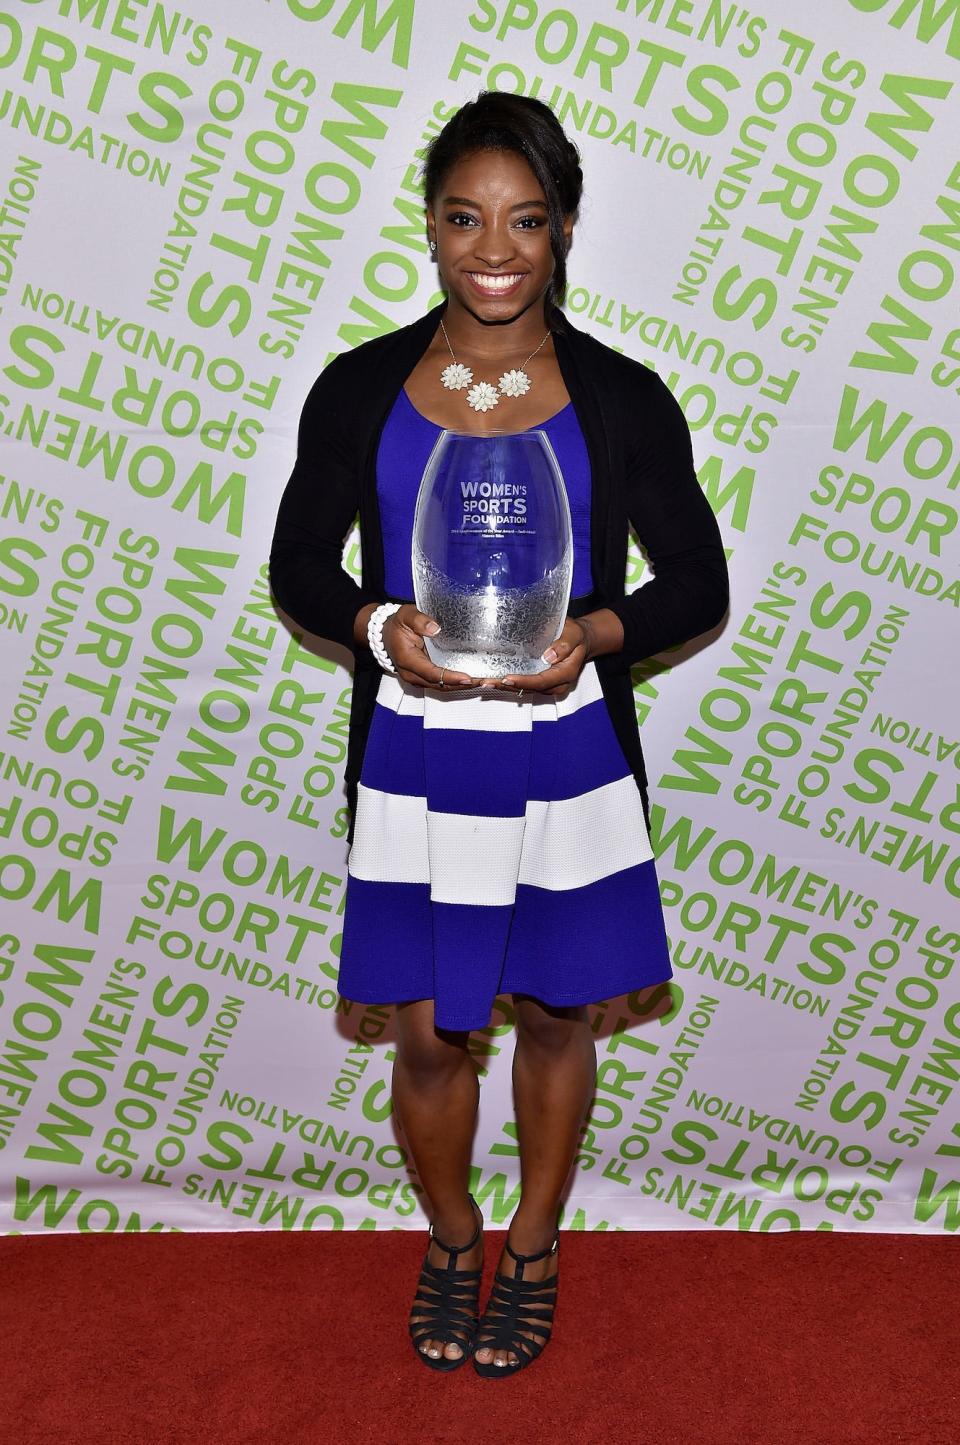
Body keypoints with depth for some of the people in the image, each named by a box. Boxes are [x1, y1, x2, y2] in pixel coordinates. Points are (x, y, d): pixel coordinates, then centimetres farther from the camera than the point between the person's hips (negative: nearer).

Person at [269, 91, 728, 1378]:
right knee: (428, 1031, 9)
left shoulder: (624, 400, -5)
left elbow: (698, 585, 0)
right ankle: (452, 1240, 39)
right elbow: (298, 565, 3)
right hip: (415, 762, 0)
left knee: (554, 1011, 15)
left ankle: (533, 1251, 40)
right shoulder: (360, 389, -3)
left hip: (567, 761, 0)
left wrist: (595, 632, -19)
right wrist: (378, 626, -17)